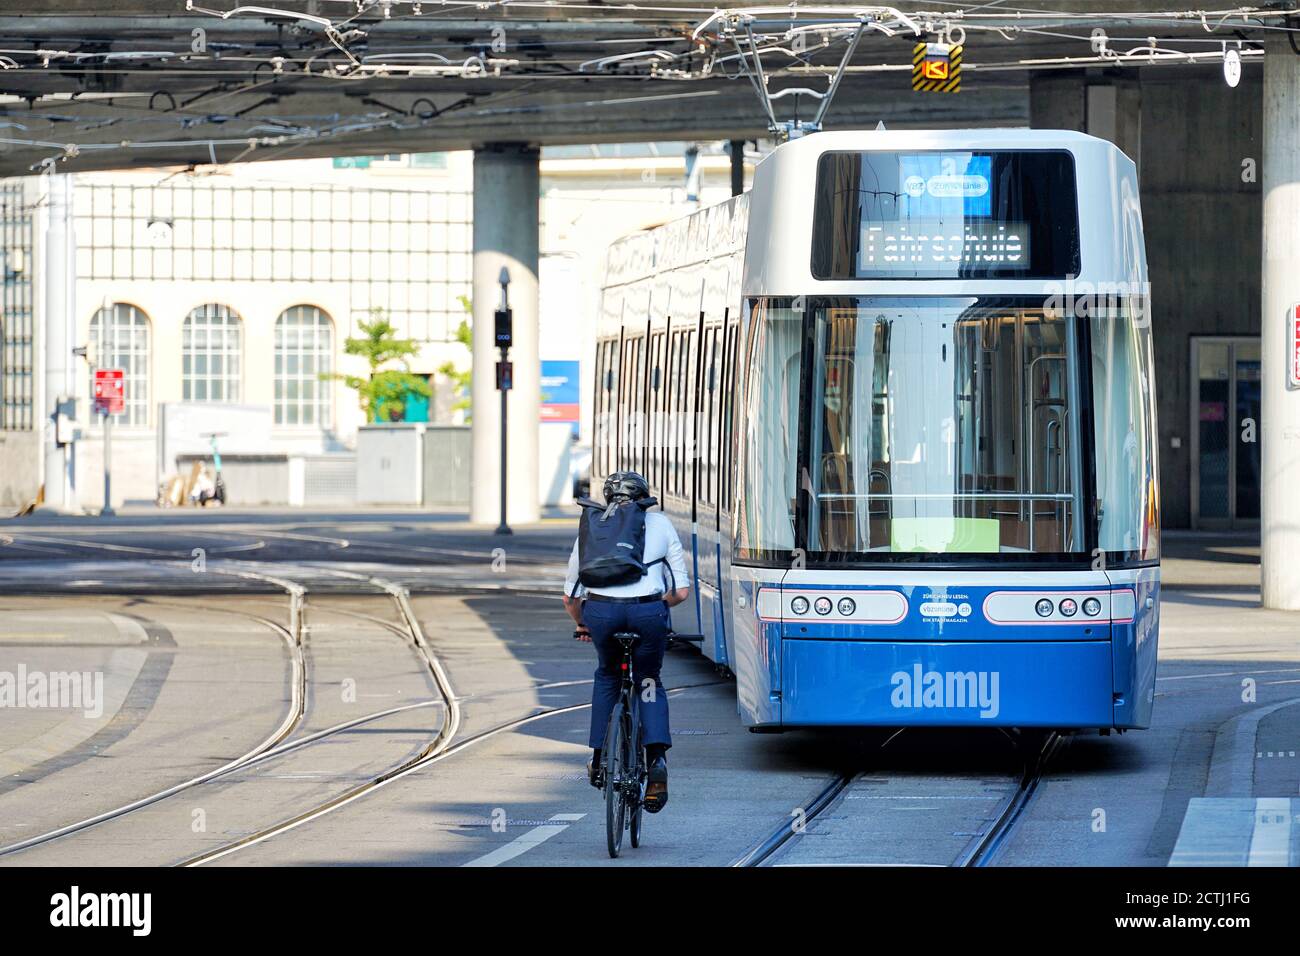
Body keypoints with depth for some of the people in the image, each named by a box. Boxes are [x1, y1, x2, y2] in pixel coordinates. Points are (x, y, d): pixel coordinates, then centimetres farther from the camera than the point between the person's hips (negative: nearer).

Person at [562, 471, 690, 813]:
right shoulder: (660, 524, 18)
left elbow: (570, 596, 21)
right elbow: (681, 591, 14)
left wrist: (582, 625, 39)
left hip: (601, 611, 1)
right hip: (648, 612, -1)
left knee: (608, 675, 30)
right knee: (649, 682, 21)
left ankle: (600, 760, 26)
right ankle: (656, 760, -3)